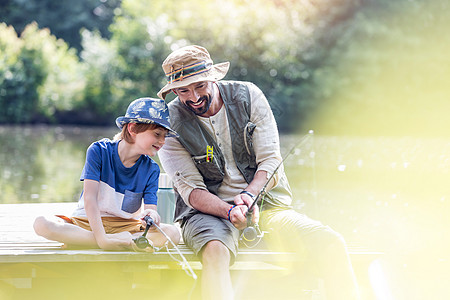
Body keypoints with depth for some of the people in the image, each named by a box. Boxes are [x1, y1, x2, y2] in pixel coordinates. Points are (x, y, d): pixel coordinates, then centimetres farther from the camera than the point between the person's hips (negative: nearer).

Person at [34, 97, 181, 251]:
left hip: (126, 225, 2)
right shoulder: (99, 151, -10)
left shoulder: (151, 169, -1)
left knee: (173, 233, -25)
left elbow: (151, 208, -11)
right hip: (88, 222, -2)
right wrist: (101, 238, -32)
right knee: (41, 223, -31)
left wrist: (152, 216, -39)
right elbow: (90, 197, -19)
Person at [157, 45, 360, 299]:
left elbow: (271, 162, -3)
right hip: (209, 211, -3)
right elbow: (191, 190, -9)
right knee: (216, 252, -40)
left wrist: (248, 195, -24)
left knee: (333, 245, -21)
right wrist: (229, 211, -29)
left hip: (265, 204, 3)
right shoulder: (170, 124, -4)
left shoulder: (248, 96, 1)